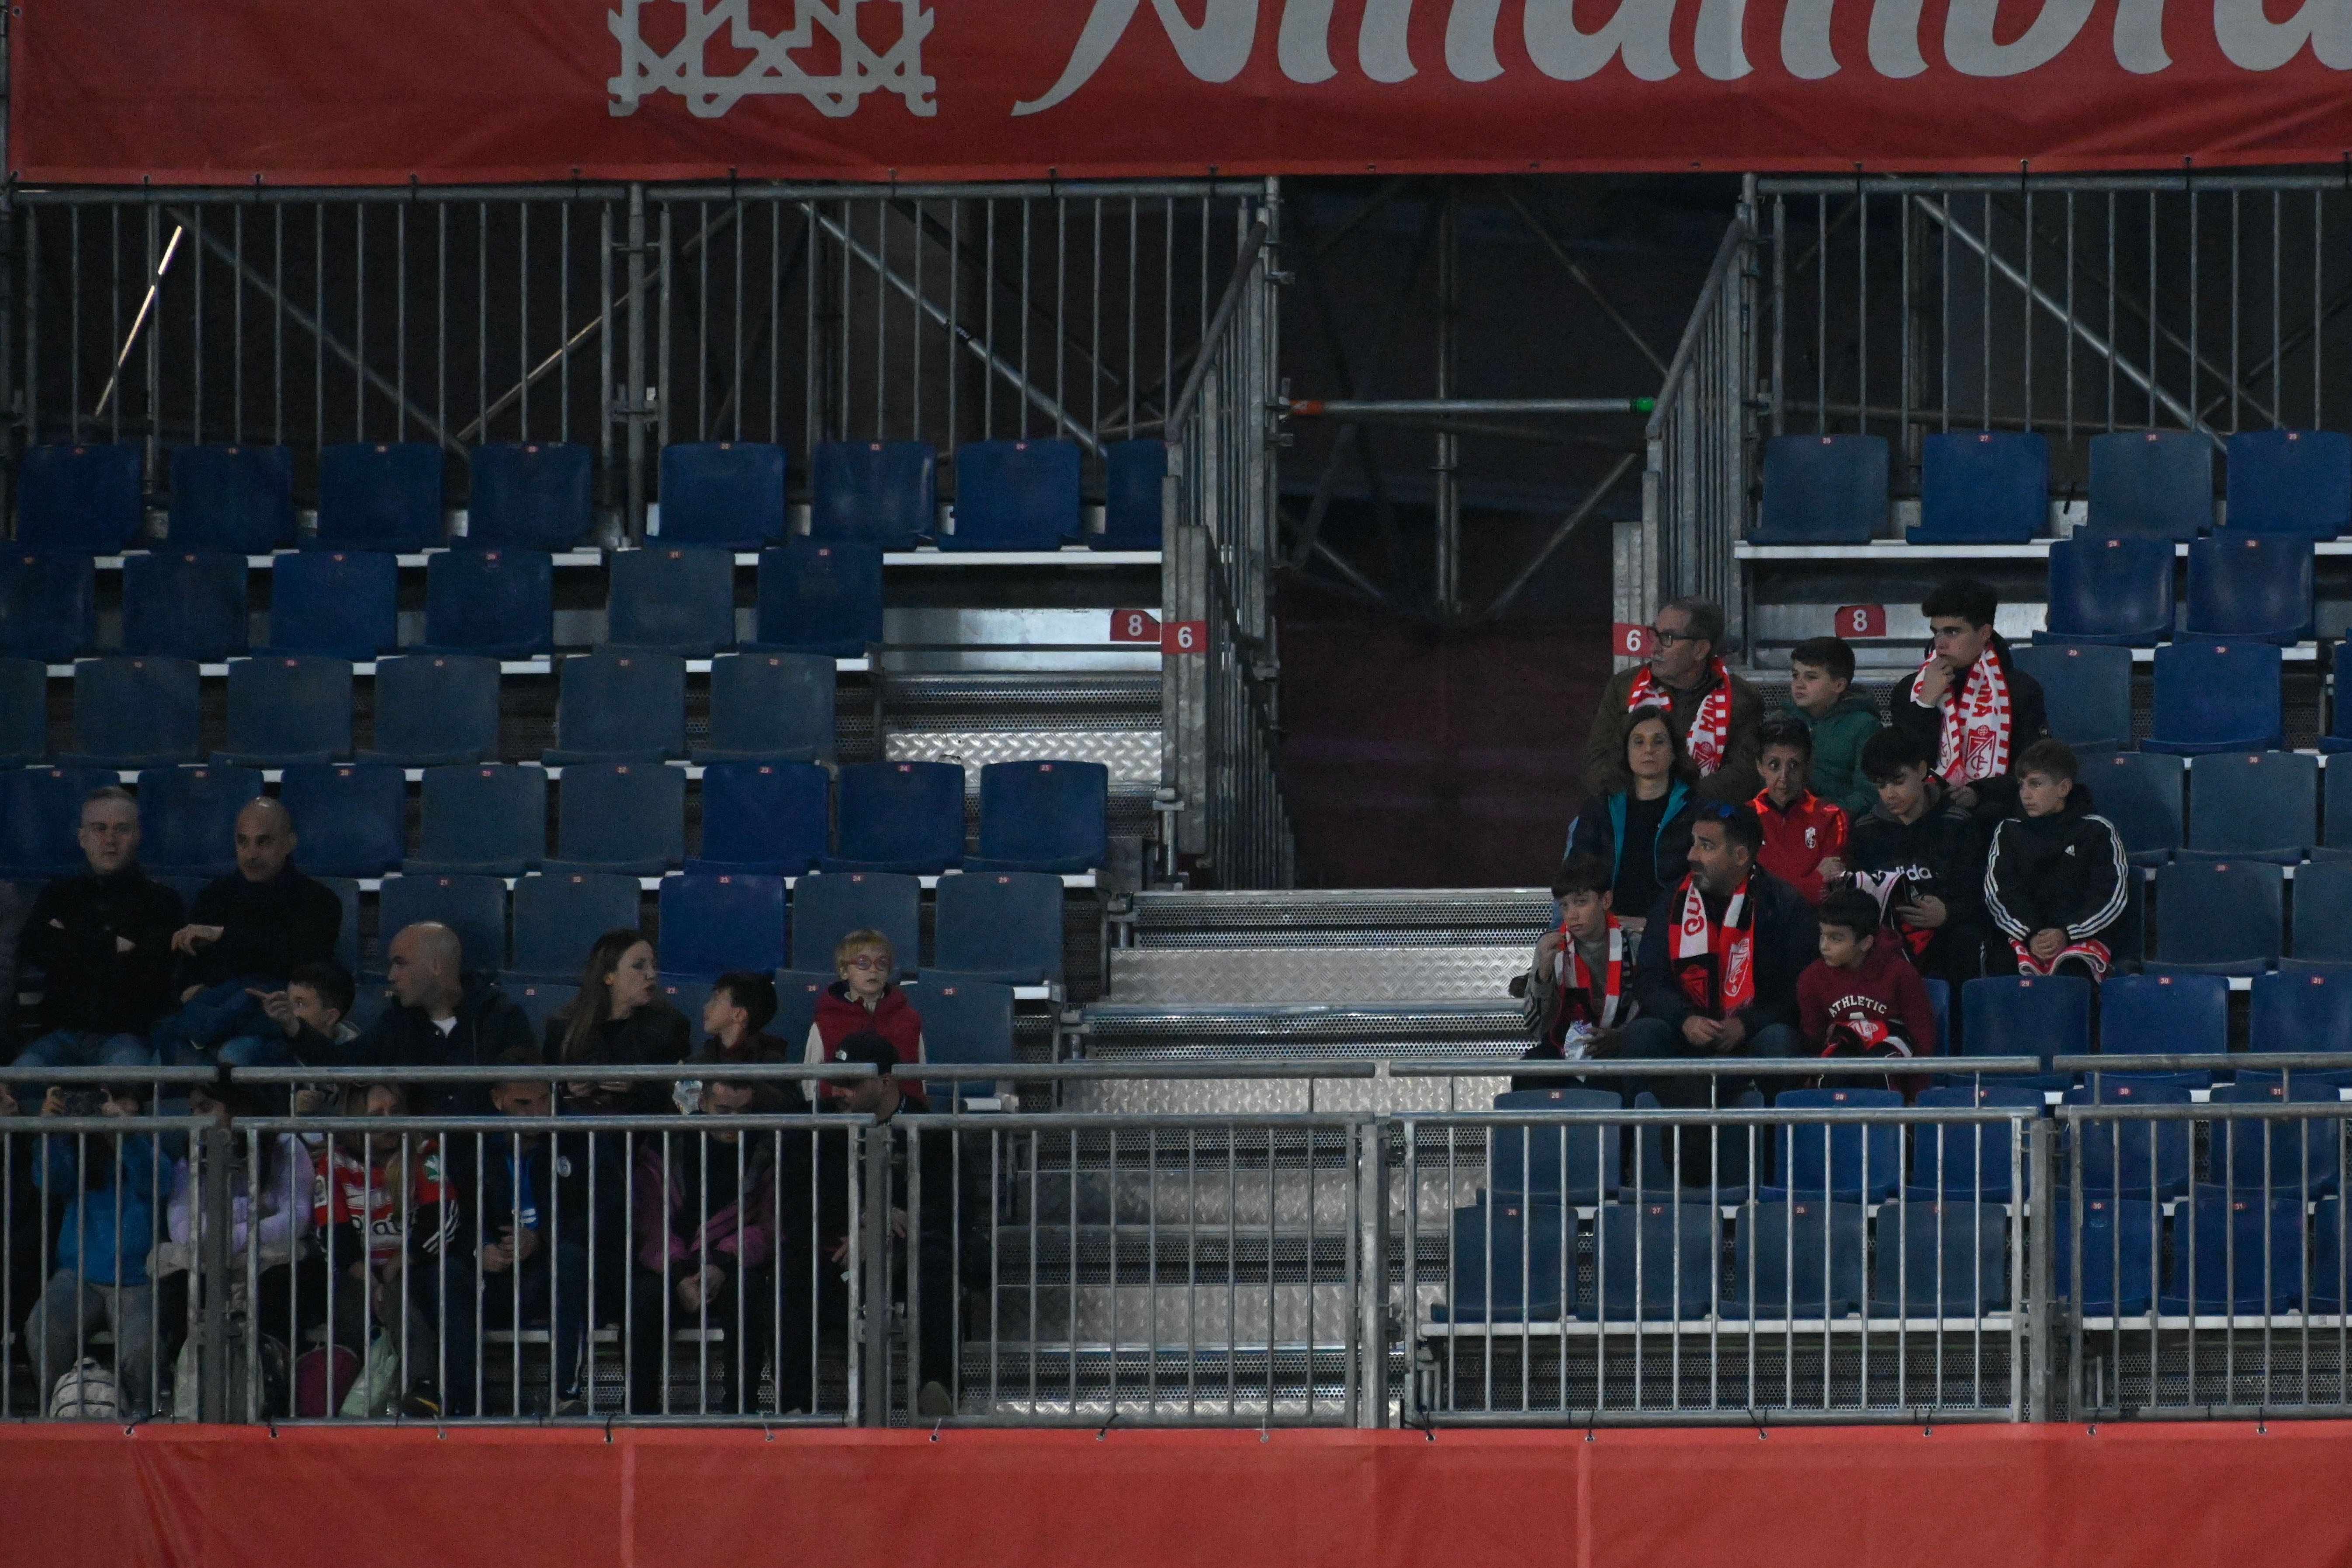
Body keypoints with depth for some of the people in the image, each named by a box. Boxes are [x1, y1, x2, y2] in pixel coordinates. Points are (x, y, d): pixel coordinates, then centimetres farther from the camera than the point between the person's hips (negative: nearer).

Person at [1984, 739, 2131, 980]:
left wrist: (2066, 934, -13)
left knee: (2072, 971, -36)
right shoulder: (2009, 832, 19)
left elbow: (2112, 895, 2)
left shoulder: (2097, 831, 11)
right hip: (2022, 935, 2)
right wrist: (2030, 936, -11)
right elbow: (1997, 893, 7)